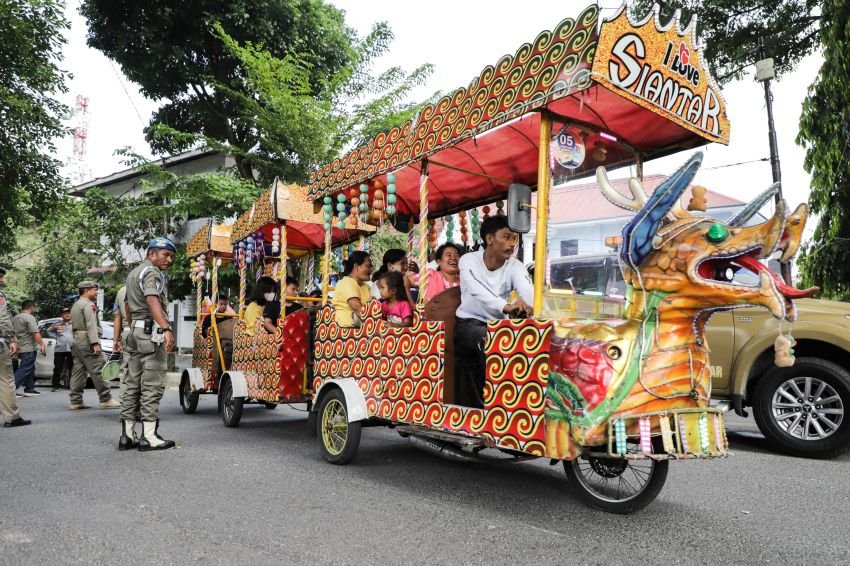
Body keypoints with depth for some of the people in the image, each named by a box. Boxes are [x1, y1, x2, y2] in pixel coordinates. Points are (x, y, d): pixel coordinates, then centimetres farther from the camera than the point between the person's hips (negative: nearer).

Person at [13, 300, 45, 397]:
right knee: (24, 370, -10)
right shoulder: (29, 317, -12)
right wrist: (42, 344, -15)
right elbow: (35, 333, -19)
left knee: (30, 369, 16)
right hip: (28, 349, -10)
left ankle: (29, 389, 18)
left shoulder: (15, 318, 17)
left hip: (20, 348, 10)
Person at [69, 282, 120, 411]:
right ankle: (105, 400, -9)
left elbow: (74, 324, 23)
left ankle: (75, 401, 8)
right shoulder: (88, 304, -9)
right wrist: (95, 343, -23)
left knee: (78, 372, 8)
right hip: (87, 341, -10)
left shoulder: (75, 305, 22)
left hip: (76, 340, 10)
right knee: (98, 371, -9)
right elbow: (91, 325, -18)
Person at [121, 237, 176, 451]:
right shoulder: (152, 272, -8)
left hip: (136, 331, 10)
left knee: (133, 383, 10)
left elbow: (128, 308, 30)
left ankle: (127, 434, 14)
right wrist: (166, 328, -36)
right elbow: (152, 301, -25)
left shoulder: (133, 273, 24)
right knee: (152, 385, -9)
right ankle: (149, 436, -8)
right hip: (151, 331, -10)